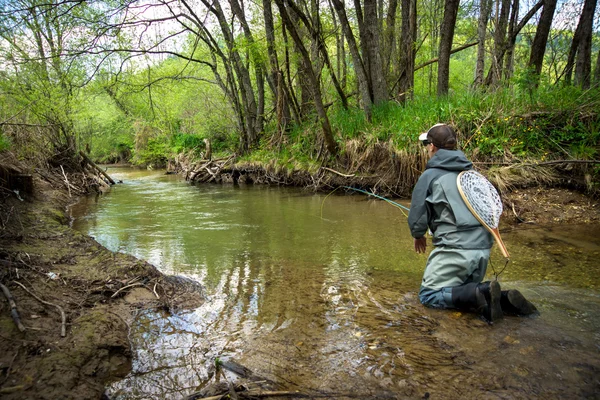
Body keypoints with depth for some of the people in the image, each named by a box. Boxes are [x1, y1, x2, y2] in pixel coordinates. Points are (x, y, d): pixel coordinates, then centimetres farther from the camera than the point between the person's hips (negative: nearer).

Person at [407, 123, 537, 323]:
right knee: (465, 290, 25)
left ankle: (481, 294, -18)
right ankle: (503, 298, -2)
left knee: (428, 295, 3)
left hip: (455, 249, -7)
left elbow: (417, 217, -1)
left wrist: (418, 236, 20)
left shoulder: (430, 175, -4)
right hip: (484, 247, 7)